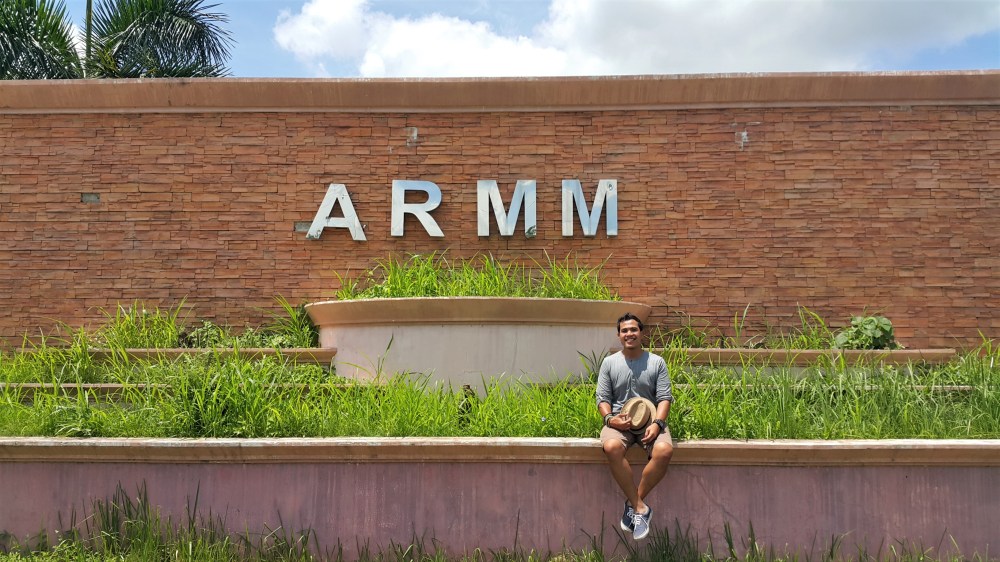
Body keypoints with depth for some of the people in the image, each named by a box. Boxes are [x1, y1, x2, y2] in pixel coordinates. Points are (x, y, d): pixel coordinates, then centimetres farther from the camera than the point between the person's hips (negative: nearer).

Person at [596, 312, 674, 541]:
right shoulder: (609, 362, 9)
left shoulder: (656, 362, 7)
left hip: (650, 420, 0)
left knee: (664, 451, -34)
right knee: (611, 447, -36)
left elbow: (664, 398, 2)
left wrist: (656, 423, -16)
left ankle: (633, 503, -14)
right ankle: (640, 507, -23)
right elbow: (603, 398, 7)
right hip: (619, 421, 0)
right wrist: (610, 418, -13)